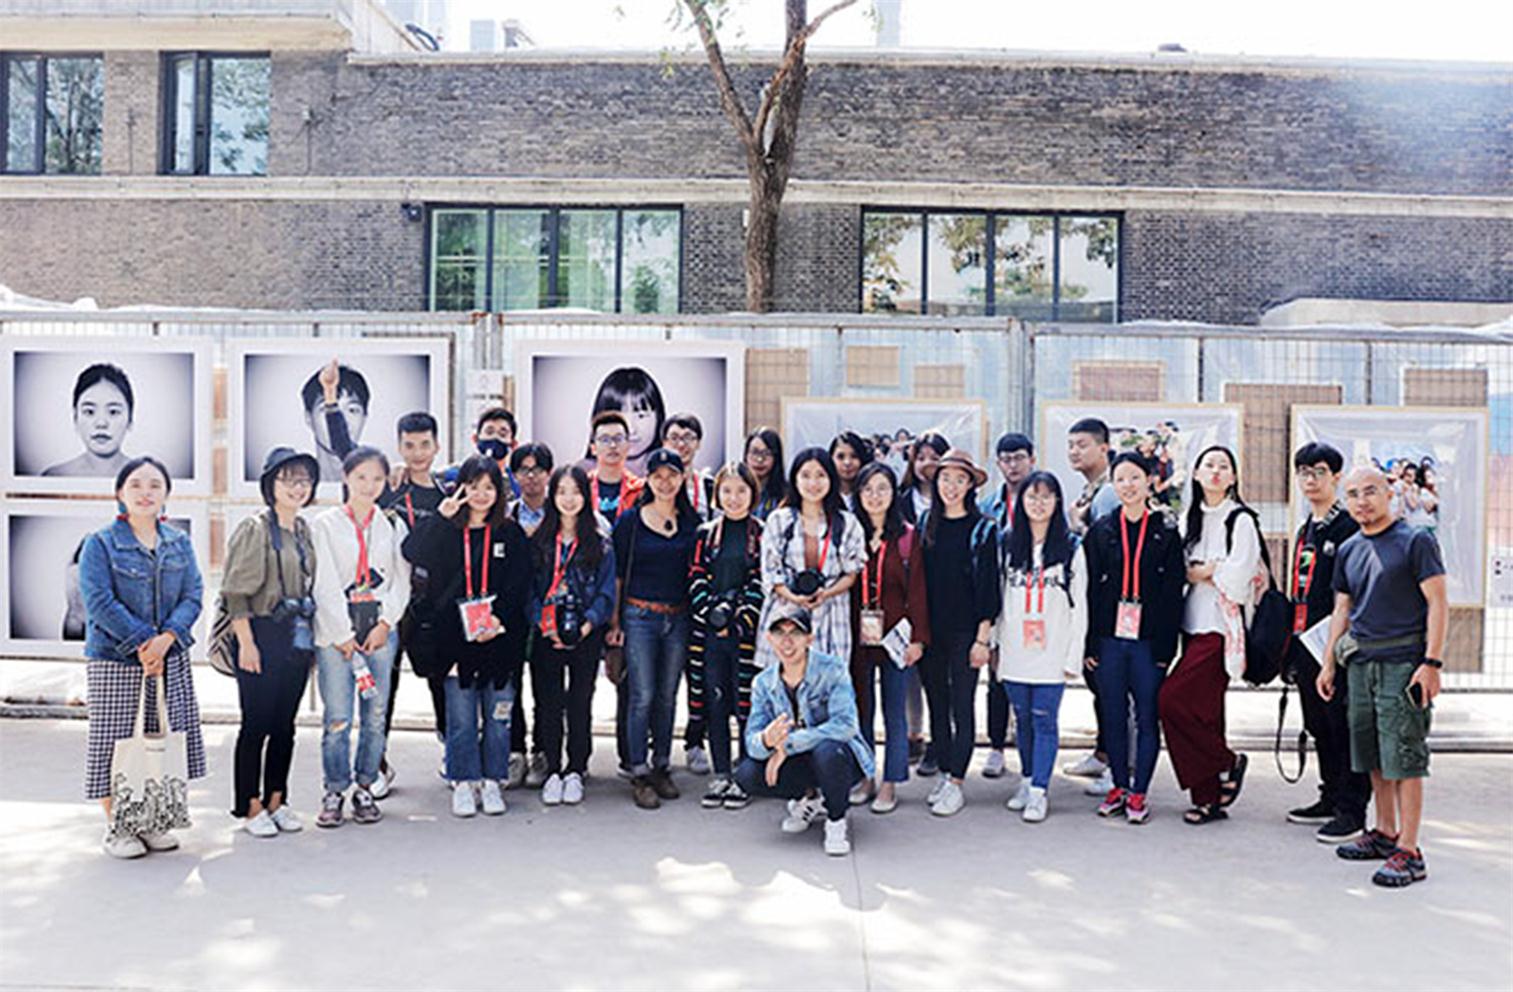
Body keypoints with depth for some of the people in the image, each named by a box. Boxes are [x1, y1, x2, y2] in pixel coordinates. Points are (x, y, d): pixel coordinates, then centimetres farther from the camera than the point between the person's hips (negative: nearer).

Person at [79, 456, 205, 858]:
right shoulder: (101, 543, -3)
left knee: (166, 736, 7)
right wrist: (141, 642, -18)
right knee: (114, 740, 1)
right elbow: (99, 601, -12)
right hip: (114, 658, -4)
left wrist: (166, 638, -15)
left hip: (170, 657, 4)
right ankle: (116, 827, 13)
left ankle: (154, 819, 20)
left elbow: (193, 596, 2)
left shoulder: (179, 543, 8)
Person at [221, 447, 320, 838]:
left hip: (297, 638, 7)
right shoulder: (255, 529, -8)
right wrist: (246, 643, -16)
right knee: (256, 723, 0)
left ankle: (277, 800, 21)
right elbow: (237, 592, -11)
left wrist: (312, 640, 14)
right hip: (262, 635, -7)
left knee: (285, 724, 11)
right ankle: (250, 806, 10)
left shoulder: (304, 530, 13)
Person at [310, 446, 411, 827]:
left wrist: (385, 623, -4)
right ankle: (334, 791, 7)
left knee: (375, 716, 3)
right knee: (337, 717, -6)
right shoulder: (324, 525, 4)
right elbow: (325, 584, -2)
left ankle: (365, 788, 16)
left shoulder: (392, 526, 12)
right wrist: (343, 634, -8)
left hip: (381, 630, 2)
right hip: (335, 631, -2)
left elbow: (402, 581, 9)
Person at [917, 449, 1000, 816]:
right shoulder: (926, 523, 7)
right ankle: (944, 773, 21)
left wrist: (983, 636, -10)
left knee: (962, 706, 0)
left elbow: (989, 586, -5)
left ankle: (956, 783, 5)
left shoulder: (983, 529, -4)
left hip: (965, 632, -4)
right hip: (930, 630, 4)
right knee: (937, 704, 10)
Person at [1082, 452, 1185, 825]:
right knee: (1114, 716, 8)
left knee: (1147, 717, 2)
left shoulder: (1166, 531, 2)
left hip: (1149, 638, -2)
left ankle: (1139, 792, 12)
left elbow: (1173, 591, -1)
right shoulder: (1100, 531, 6)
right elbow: (1089, 589, 4)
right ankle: (1119, 785, 20)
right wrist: (1090, 643, -2)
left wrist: (1166, 644, -7)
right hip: (1109, 636, 2)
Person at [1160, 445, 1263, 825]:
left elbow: (1238, 574, -14)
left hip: (1221, 626, -7)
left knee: (1173, 700, -14)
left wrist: (1202, 572, -4)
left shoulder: (1241, 520, -5)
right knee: (1202, 710, 6)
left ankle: (1227, 763, 5)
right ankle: (1209, 797, 13)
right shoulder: (1192, 518, 15)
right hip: (1194, 623, 7)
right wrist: (1211, 569, -2)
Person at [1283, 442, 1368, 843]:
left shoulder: (1350, 528, -9)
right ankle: (1331, 799, 26)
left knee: (1344, 727, -3)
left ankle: (1352, 812, 3)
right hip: (1306, 643, 9)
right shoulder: (1305, 532, 18)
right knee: (1319, 726, 15)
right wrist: (1292, 648, 19)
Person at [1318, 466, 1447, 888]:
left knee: (1405, 757, -6)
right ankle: (1385, 833, 26)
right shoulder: (1349, 551, 15)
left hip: (1403, 661, -7)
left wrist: (1432, 662, -15)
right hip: (1361, 662, 7)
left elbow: (1438, 603, -8)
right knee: (1373, 756, 13)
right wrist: (1328, 662, 15)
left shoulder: (1415, 541, -4)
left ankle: (1409, 852, -2)